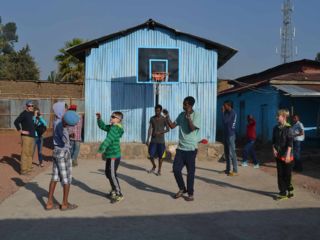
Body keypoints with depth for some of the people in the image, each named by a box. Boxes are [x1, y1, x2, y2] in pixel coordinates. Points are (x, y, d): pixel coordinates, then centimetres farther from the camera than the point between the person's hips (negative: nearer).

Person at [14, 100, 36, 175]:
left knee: (30, 153, 15)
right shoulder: (24, 114, -11)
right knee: (25, 153, -7)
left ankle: (29, 167, 24)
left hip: (32, 136, 9)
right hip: (26, 136, -9)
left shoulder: (32, 113, 14)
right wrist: (21, 131, -17)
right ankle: (23, 170, -3)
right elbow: (16, 122, -20)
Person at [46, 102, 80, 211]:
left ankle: (49, 203, 14)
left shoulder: (56, 122, 7)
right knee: (67, 178, 3)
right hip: (63, 152, -9)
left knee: (55, 177, 11)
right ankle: (65, 204, 12)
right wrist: (65, 126, -49)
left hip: (56, 151, 9)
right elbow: (64, 139, -34)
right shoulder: (60, 124, -21)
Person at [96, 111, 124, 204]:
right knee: (107, 173, 20)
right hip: (110, 155, 10)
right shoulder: (112, 127, 12)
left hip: (114, 156, -10)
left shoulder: (115, 128, -18)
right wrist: (99, 118, 10)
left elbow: (108, 140, -25)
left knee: (112, 175, -7)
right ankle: (114, 190, 35)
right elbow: (102, 126, 26)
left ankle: (119, 195, 1)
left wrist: (100, 151, -28)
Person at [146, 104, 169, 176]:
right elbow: (150, 129, 3)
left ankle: (159, 170, 19)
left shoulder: (164, 119, -3)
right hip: (153, 140, 2)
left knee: (160, 156, 4)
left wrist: (160, 132, -19)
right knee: (151, 155, 0)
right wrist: (148, 139, -3)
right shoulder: (152, 118, 4)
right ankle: (154, 167, 26)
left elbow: (167, 129, -2)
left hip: (161, 141, -2)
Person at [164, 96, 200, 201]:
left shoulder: (196, 115, -8)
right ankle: (182, 189, 24)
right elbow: (172, 126, 10)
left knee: (190, 172, 4)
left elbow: (192, 128, -20)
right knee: (176, 169, 3)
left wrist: (188, 116, -19)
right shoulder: (181, 114, 9)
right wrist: (167, 116, -2)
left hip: (191, 148, -5)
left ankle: (190, 193, 18)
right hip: (180, 147, 5)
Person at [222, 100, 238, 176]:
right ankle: (228, 169, 19)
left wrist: (223, 112, -10)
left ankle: (235, 171, -7)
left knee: (232, 153, -9)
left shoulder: (232, 113, -12)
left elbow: (224, 121, -20)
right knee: (227, 153, 12)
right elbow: (224, 122, 17)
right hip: (226, 135, 9)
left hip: (231, 135, -9)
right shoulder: (227, 113, 15)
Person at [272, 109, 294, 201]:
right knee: (280, 174, 7)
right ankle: (283, 192, 15)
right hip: (278, 155, 6)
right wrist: (274, 149, -2)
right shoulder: (276, 128, 6)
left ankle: (289, 190, 22)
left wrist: (288, 155, -19)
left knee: (287, 174, 3)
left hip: (286, 155, -6)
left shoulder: (288, 128, -12)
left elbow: (290, 143, -15)